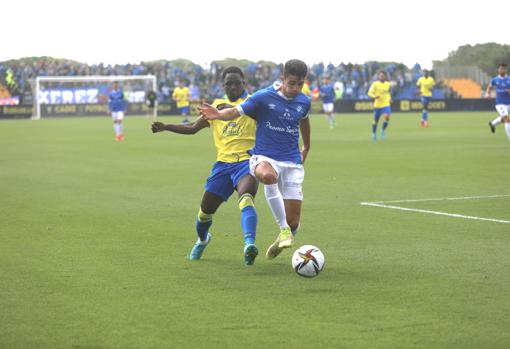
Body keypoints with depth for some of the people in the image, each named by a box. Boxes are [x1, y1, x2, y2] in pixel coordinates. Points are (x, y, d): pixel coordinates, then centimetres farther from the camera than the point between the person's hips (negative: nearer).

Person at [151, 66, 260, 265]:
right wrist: (165, 127, 8)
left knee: (246, 199, -34)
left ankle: (249, 243, -49)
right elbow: (192, 128, 21)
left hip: (246, 162, -5)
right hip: (223, 163, 5)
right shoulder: (217, 105, 16)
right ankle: (202, 240, 43)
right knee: (205, 210, 11)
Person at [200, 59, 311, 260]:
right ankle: (283, 229, -32)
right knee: (268, 176, -43)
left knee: (293, 221, -4)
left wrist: (306, 148, 41)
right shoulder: (264, 97, -8)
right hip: (264, 158, -4)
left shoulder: (303, 102, 6)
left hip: (292, 162, 4)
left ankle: (282, 241, 32)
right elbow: (236, 111, -11)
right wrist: (218, 114, -33)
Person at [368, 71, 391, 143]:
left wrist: (389, 98, 5)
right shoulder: (375, 84, -7)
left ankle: (383, 130, 0)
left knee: (387, 117, -24)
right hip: (377, 105, -1)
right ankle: (374, 133, 34)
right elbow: (370, 93, -8)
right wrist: (374, 96, -27)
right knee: (376, 120, 9)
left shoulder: (388, 84, 4)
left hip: (386, 104, 1)